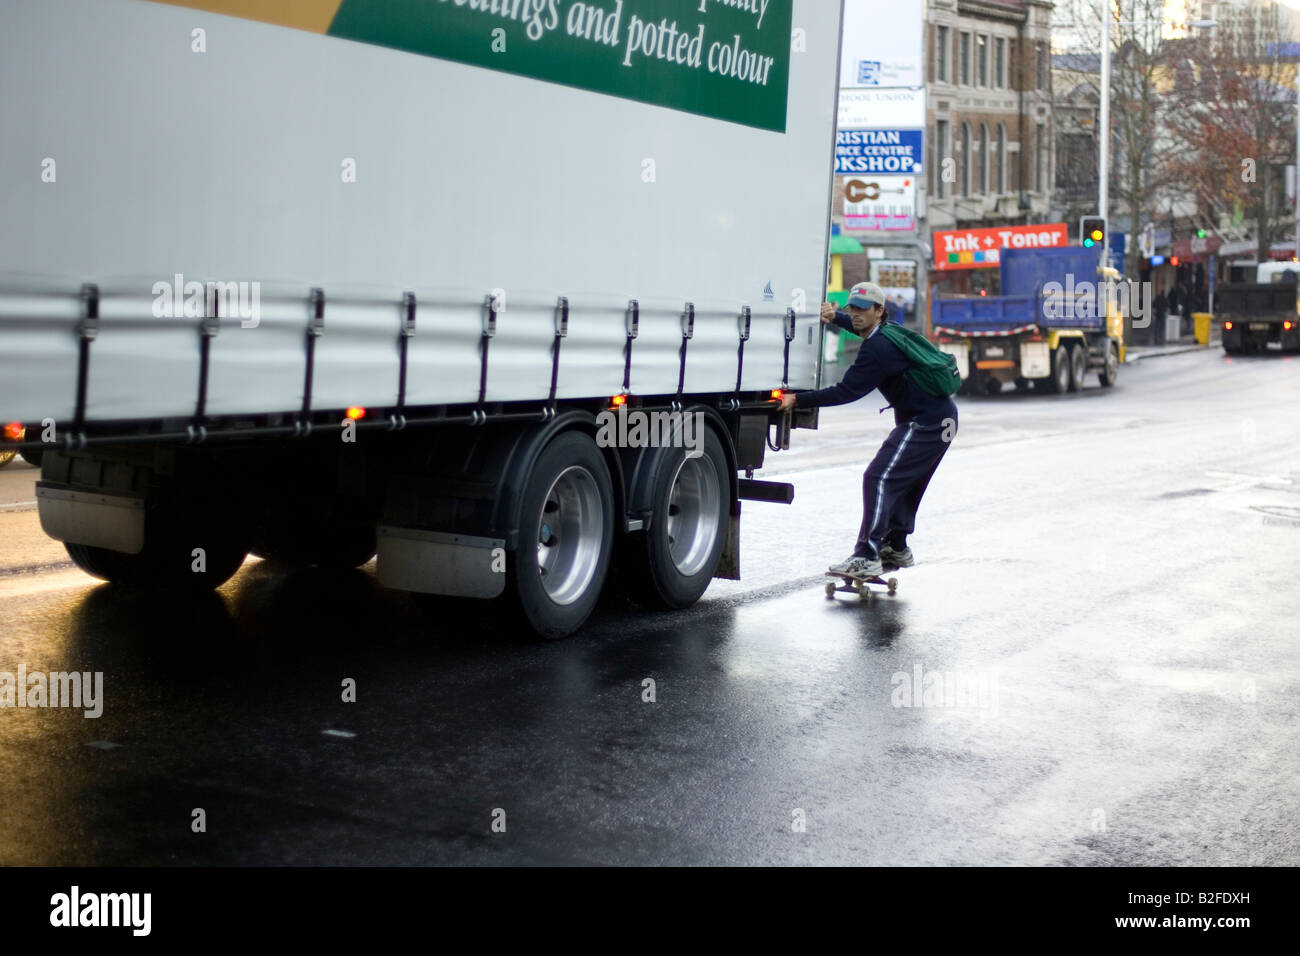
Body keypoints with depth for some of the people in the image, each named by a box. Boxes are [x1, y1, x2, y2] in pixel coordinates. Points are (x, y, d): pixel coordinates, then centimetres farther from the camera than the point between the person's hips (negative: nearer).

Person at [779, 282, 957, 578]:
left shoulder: (878, 349, -21)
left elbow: (847, 392, -23)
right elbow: (862, 327, 36)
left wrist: (798, 400, -21)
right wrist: (835, 317, 17)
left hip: (926, 424, -11)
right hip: (941, 417, 11)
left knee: (879, 478, -16)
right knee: (904, 482, 22)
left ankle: (867, 557, -20)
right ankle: (897, 549, 34)